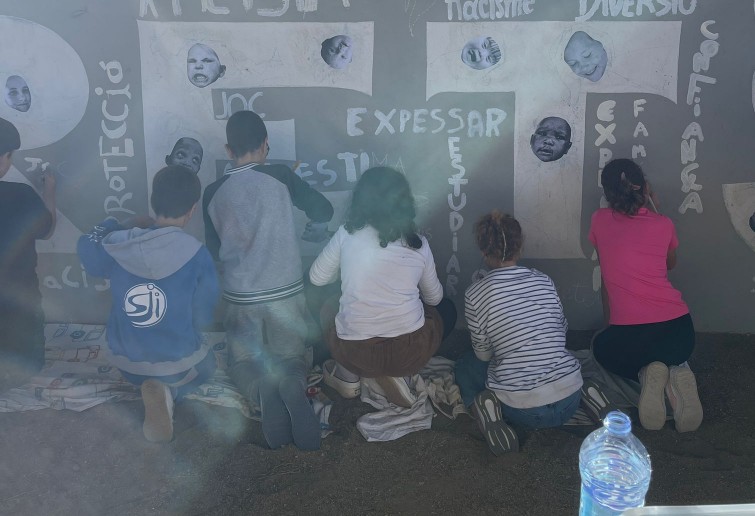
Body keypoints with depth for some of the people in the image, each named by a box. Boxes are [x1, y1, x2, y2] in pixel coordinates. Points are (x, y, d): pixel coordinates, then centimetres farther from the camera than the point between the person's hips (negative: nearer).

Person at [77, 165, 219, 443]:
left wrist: (122, 226, 17)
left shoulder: (117, 245, -13)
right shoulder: (197, 255, -22)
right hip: (177, 361, -5)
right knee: (206, 364, 30)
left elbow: (87, 247, 12)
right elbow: (203, 318, -10)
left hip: (126, 362, 6)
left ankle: (161, 389, 6)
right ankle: (169, 390, -2)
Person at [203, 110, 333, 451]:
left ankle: (263, 389, -9)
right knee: (292, 358, 19)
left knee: (242, 363, 19)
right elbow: (324, 212, 1)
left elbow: (215, 251, 9)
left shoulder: (213, 193, -1)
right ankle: (293, 385, -10)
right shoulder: (280, 177, -8)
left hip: (240, 297, 1)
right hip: (285, 293, -1)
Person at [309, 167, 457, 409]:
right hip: (411, 353, -2)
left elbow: (317, 278, 11)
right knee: (446, 310, 28)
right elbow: (434, 297, 16)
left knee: (329, 310, 33)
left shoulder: (346, 234, -2)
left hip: (355, 354, 2)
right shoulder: (418, 243, 2)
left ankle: (348, 375, 17)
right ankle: (396, 374, 10)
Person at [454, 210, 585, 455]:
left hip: (522, 412, -4)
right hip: (570, 401, 5)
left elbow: (484, 354, 1)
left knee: (466, 366, 24)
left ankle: (487, 408, -2)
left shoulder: (476, 294, -9)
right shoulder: (544, 281, 2)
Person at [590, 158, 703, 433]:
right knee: (669, 354, 38)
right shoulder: (664, 224, 7)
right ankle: (677, 372, -1)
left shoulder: (599, 220, 6)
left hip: (628, 334, -2)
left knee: (602, 346, 33)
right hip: (679, 328, 2)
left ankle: (646, 373, 0)